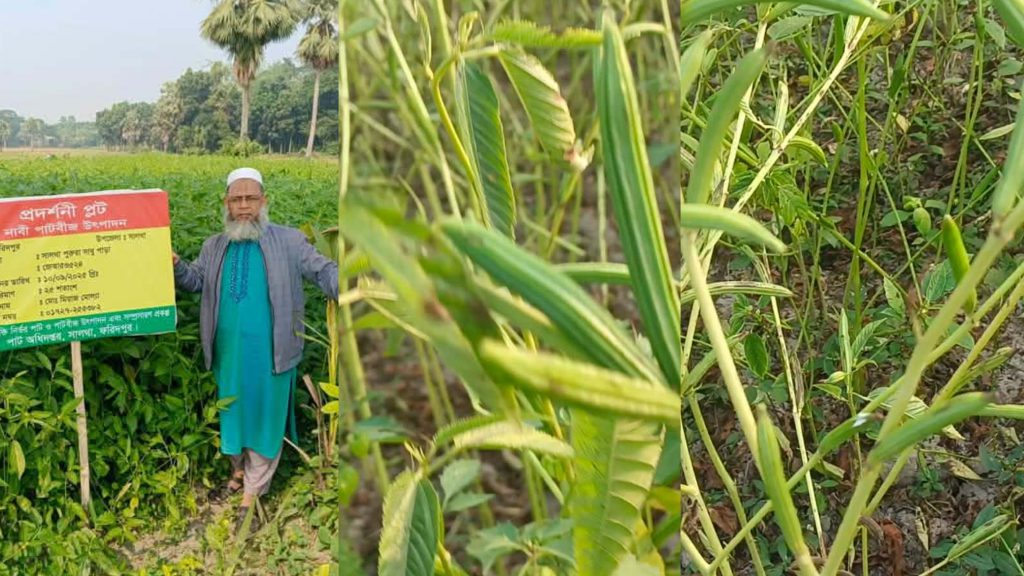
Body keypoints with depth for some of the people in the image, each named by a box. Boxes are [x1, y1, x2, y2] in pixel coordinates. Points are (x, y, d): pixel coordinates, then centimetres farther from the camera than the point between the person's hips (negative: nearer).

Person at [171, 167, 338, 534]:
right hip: (229, 351, 4)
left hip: (269, 352, -4)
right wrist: (174, 265, -14)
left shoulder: (289, 241, -3)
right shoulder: (215, 246, 10)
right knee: (233, 413, 18)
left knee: (264, 416, 3)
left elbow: (323, 271, -7)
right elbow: (196, 282, 8)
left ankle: (251, 495, 14)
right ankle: (239, 471, 40)